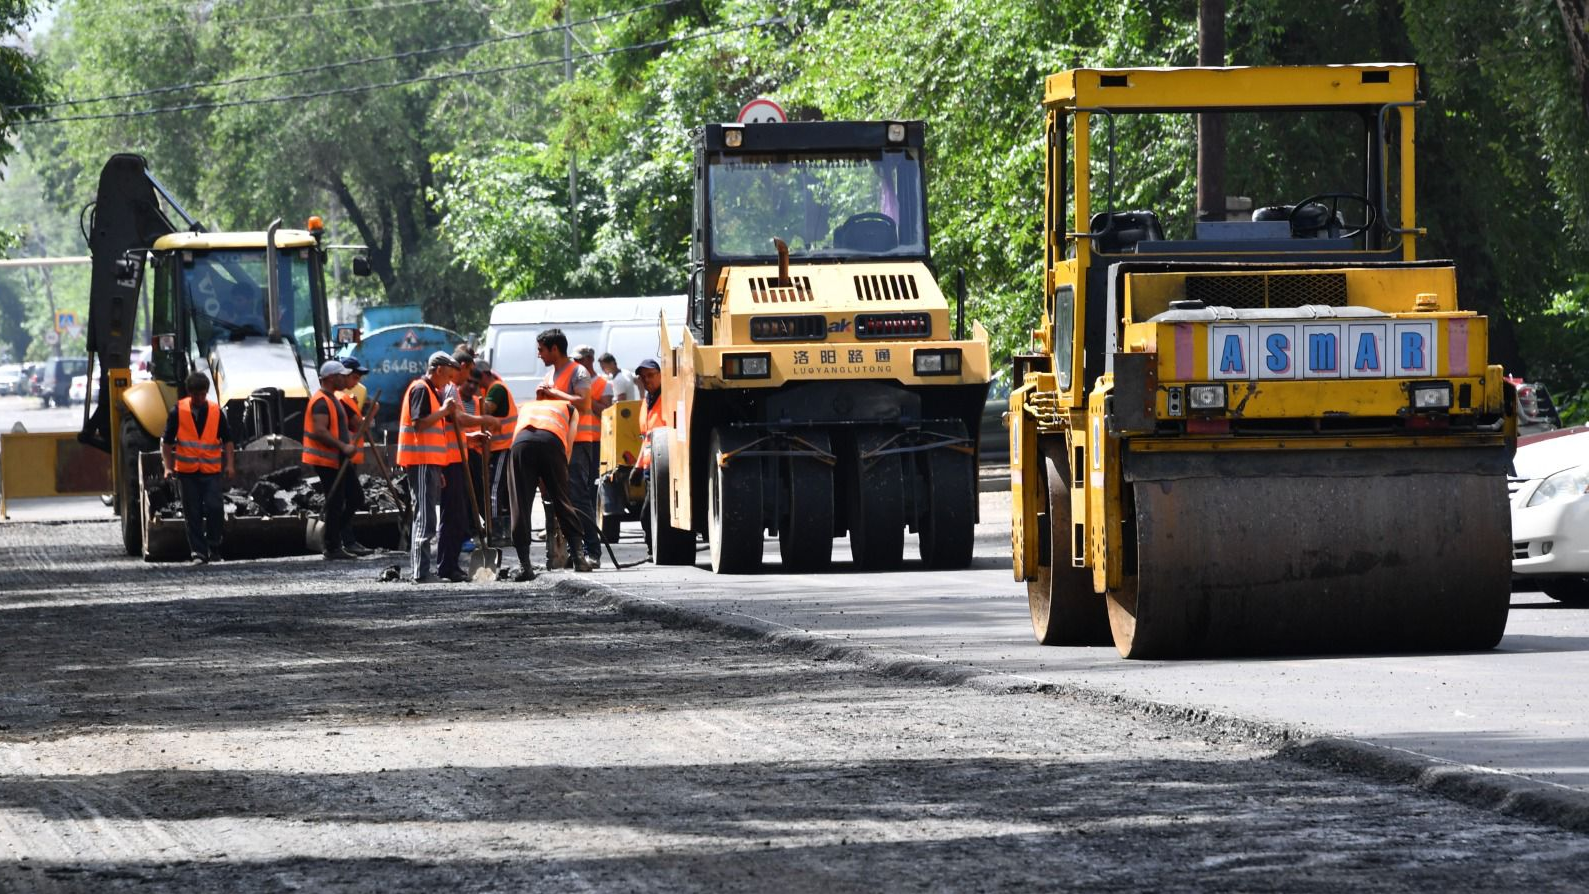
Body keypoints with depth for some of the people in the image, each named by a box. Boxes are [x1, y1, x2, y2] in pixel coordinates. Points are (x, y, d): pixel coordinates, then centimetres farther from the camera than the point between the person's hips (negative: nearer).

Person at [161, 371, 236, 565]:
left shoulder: (216, 411, 2)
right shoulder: (178, 412, -1)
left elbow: (227, 440, 10)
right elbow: (167, 442, 5)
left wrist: (229, 464, 1)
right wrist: (168, 467, -1)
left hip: (211, 470, 0)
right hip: (187, 471, 0)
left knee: (214, 508, -13)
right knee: (193, 514, 2)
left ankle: (214, 547, 6)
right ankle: (199, 553, 9)